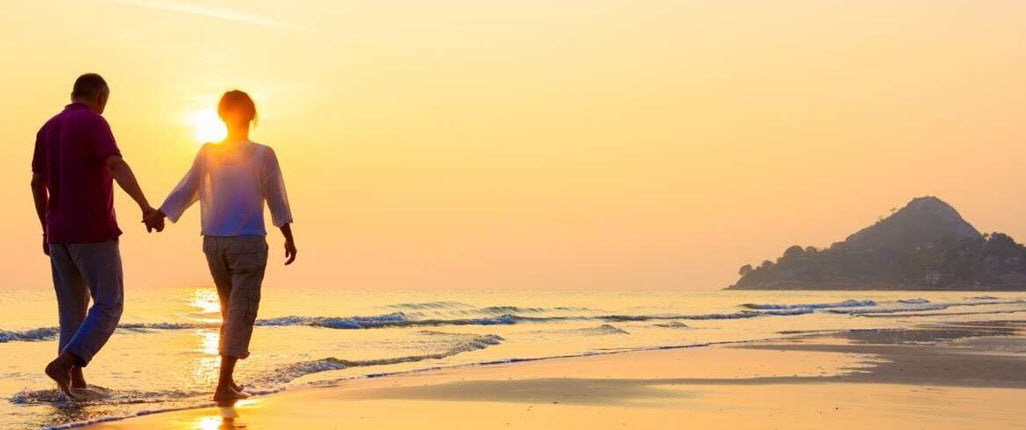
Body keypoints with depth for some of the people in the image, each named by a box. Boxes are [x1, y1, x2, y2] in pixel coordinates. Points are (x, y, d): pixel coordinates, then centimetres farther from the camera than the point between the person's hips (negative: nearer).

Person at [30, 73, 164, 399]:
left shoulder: (48, 129, 13)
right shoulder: (93, 123, -10)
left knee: (73, 311, 13)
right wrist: (146, 207, -37)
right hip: (93, 232, -7)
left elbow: (37, 184, 18)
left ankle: (76, 383, 9)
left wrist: (47, 229, 27)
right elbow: (117, 166, -26)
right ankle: (64, 363, -18)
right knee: (109, 307, -1)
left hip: (59, 234, 7)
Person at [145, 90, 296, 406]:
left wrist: (159, 214, 12)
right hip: (249, 242, -4)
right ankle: (224, 386, -10)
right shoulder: (263, 155, -5)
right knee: (241, 312, -3)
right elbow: (277, 201, 0)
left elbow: (185, 190, 3)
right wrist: (288, 238, 8)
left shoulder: (207, 153, 2)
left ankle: (228, 380, 23)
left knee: (230, 310, 18)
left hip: (213, 241, 4)